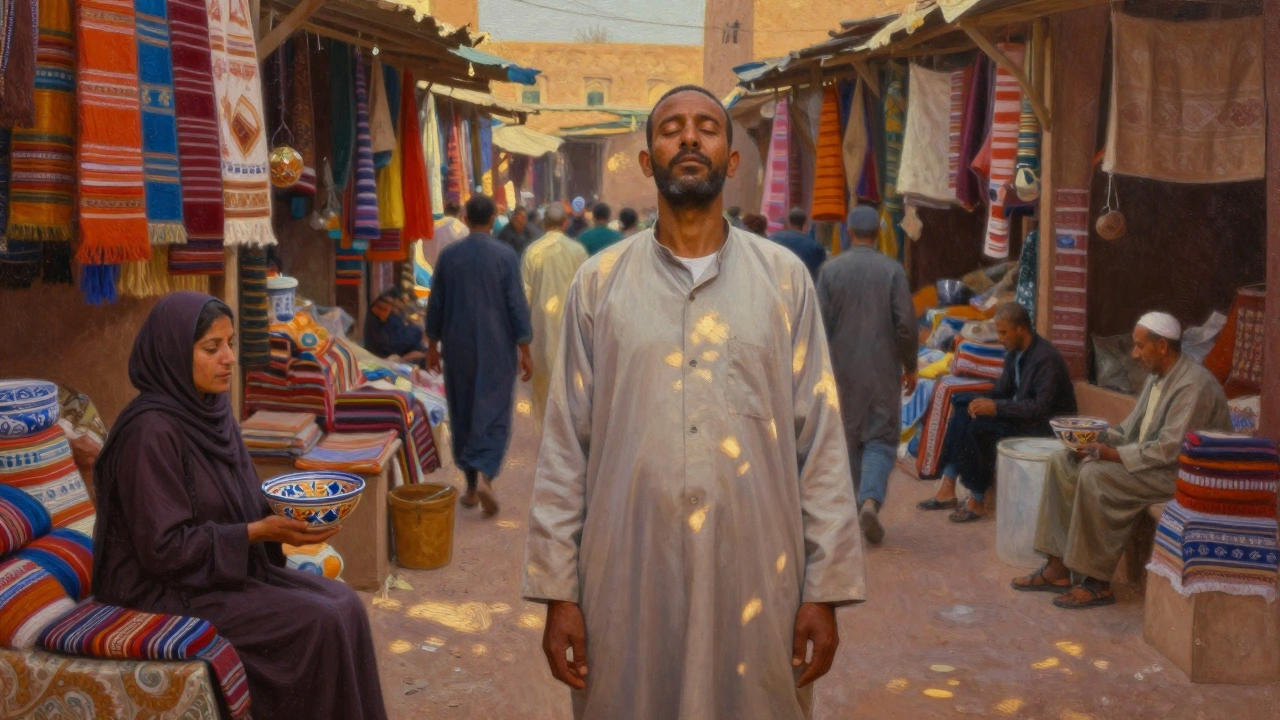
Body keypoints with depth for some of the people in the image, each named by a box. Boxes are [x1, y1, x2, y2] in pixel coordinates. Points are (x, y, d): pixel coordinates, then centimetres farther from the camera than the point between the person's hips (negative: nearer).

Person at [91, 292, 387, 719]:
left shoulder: (212, 411, 4)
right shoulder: (152, 429, -21)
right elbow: (164, 547, -22)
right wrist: (258, 533, -22)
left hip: (229, 570, 8)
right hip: (166, 591, -8)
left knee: (345, 606, -7)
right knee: (319, 623, -19)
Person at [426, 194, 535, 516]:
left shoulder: (448, 256, -1)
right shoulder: (505, 256, -8)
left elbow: (435, 306, 5)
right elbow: (517, 306, -8)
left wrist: (432, 347, 15)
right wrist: (525, 352, -1)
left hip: (458, 349, 2)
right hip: (497, 349, -2)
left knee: (463, 415, 12)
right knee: (494, 413, 4)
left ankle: (471, 487, 17)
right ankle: (484, 474, -16)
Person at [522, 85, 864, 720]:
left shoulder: (784, 278, 3)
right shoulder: (600, 281, 3)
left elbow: (820, 441, 2)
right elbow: (564, 446, 2)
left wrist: (826, 589, -2)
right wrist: (557, 590, -1)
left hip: (756, 579, 0)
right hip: (628, 578, 0)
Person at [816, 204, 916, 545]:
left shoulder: (831, 270, -3)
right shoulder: (893, 270, -6)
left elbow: (820, 324, -4)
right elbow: (906, 324, -7)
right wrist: (910, 366, 5)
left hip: (843, 370, 1)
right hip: (883, 371, -1)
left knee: (848, 439, 13)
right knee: (881, 438, 5)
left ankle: (854, 506, 19)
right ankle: (871, 500, -15)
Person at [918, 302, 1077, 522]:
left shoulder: (1046, 359, -21)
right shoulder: (1014, 352, 5)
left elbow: (1041, 407, -27)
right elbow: (1002, 390, 13)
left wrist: (996, 407, -29)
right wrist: (985, 402, -8)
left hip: (1045, 425, -9)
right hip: (1020, 415, 9)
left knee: (979, 428, -26)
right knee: (962, 413, -7)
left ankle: (978, 500, -14)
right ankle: (947, 489, -9)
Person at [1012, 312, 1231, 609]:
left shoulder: (1193, 386, -20)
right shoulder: (1158, 377, 11)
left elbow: (1169, 450, -26)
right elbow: (1132, 427, 17)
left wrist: (1114, 455, -23)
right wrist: (1100, 441, -1)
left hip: (1181, 471, -10)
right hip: (1147, 459, 10)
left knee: (1095, 476, -30)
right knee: (1063, 462, -1)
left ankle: (1098, 583, -20)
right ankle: (1058, 568, -3)